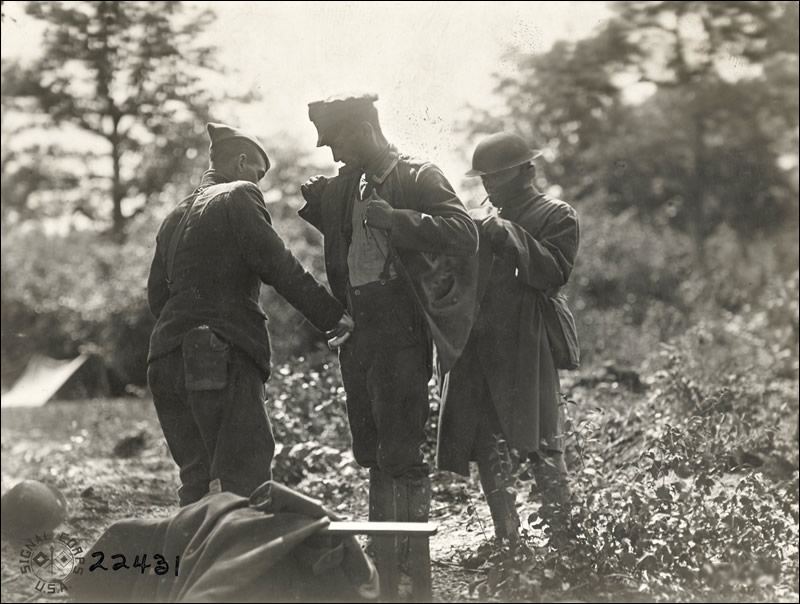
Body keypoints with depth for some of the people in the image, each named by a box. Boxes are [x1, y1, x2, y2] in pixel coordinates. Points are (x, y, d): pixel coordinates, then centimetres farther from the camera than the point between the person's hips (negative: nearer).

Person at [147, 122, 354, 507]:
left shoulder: (176, 216, 22)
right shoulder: (238, 197, 0)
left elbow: (156, 293, 21)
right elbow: (280, 267, -8)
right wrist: (333, 316, -4)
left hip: (168, 359, 8)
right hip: (222, 357, -8)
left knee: (197, 479, 12)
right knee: (243, 478, -11)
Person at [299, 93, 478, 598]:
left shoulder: (419, 179, -6)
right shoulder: (347, 187, 17)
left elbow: (463, 234, -19)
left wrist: (392, 218, -21)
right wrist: (316, 202, 14)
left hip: (401, 333, -8)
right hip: (358, 332, 8)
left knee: (402, 453, -9)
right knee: (373, 454, 11)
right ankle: (383, 567, 20)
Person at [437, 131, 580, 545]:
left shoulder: (557, 217, 4)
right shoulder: (490, 220, 23)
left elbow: (554, 272, -12)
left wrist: (504, 235, -13)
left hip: (527, 345, -6)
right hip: (480, 344, 6)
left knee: (541, 443, -9)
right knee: (485, 446, 4)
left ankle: (562, 538, -4)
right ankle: (505, 539, 11)